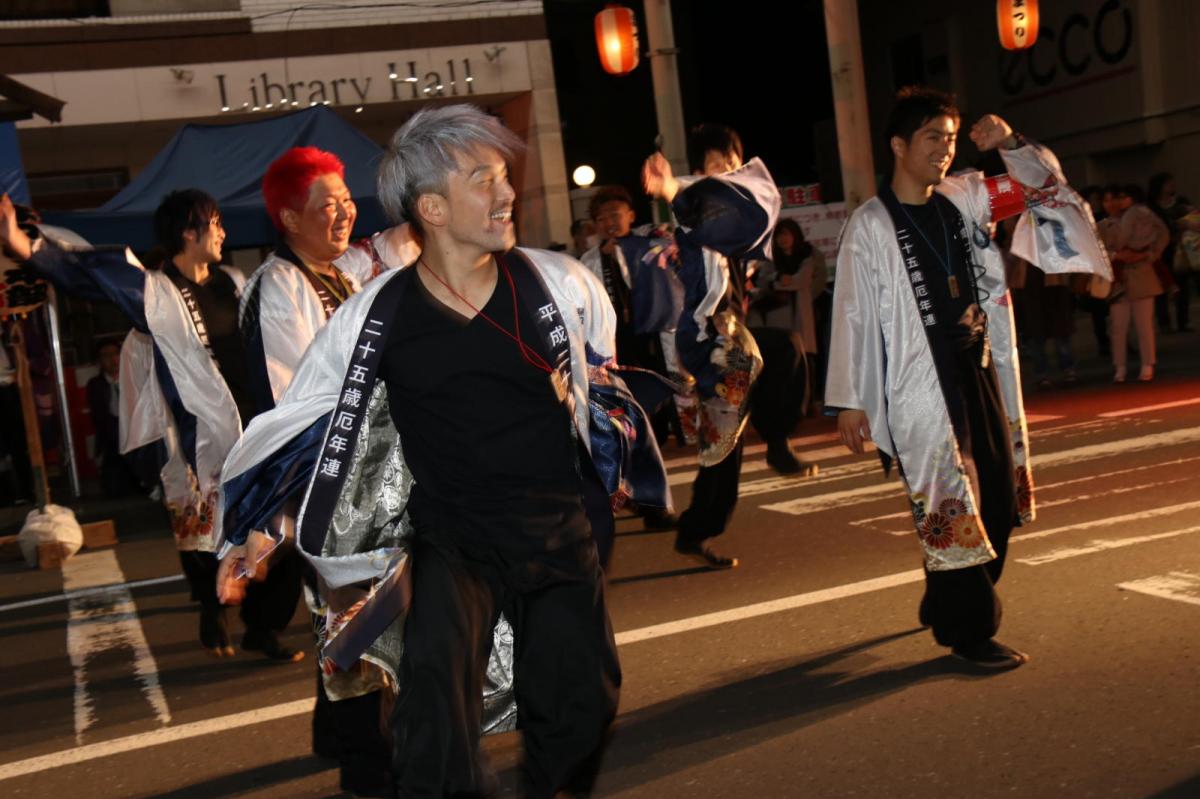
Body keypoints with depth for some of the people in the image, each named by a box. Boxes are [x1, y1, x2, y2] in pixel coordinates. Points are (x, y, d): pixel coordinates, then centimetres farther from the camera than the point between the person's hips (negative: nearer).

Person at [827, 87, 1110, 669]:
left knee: (998, 500, 12)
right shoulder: (870, 226, -7)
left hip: (982, 370, 7)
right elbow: (852, 314, -9)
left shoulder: (966, 198, 9)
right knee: (950, 506, -3)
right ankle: (969, 631, 10)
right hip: (921, 385, -7)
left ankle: (945, 605, 31)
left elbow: (1047, 190, 18)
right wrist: (848, 400, -11)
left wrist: (1011, 146, -2)